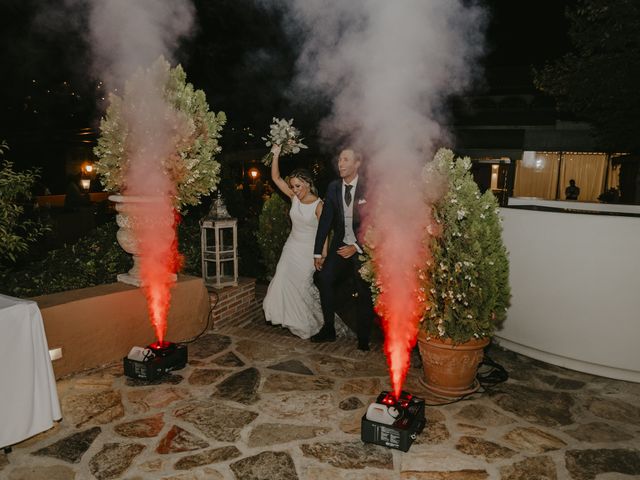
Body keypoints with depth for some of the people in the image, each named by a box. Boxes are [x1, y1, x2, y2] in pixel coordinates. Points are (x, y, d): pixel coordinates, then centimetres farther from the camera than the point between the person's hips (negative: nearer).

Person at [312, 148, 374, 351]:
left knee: (364, 292, 1)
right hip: (340, 245, 3)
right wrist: (318, 252, -1)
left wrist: (357, 247, -15)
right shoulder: (333, 187, 0)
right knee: (324, 277, -13)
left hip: (363, 247, -3)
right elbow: (325, 219, 1)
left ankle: (363, 339, 17)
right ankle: (328, 329, 1)